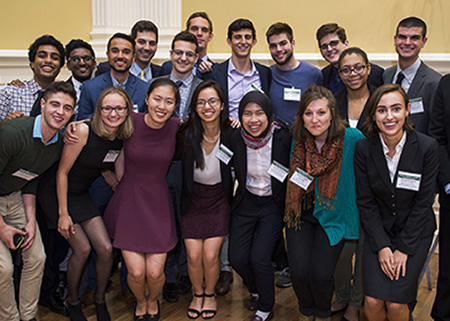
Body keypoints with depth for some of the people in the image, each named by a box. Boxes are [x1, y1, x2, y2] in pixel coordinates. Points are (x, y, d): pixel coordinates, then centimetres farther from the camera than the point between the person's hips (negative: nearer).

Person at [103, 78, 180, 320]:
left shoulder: (177, 128, -8)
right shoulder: (129, 122, -13)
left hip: (158, 204, 1)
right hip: (128, 202, -1)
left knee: (155, 272, -2)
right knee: (136, 272, -5)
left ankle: (153, 300, 34)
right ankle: (140, 301, 32)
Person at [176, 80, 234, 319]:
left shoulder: (231, 134, -16)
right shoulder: (186, 135, -16)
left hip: (219, 200, 0)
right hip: (193, 199, 1)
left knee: (210, 255, -8)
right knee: (193, 255, -5)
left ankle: (210, 293, 24)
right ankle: (198, 293, 26)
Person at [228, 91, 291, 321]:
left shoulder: (283, 138, -20)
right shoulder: (236, 139, -12)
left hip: (274, 204, -3)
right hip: (246, 202, 3)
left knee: (259, 258, -13)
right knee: (237, 258, 0)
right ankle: (255, 290, 34)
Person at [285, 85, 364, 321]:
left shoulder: (352, 138, -16)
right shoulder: (298, 138, -4)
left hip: (333, 215, -2)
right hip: (300, 212, 3)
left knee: (320, 274, -15)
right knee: (299, 272, -10)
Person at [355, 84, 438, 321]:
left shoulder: (427, 147, -13)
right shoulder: (364, 149, -8)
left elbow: (423, 202, -9)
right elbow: (365, 201, -4)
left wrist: (404, 249, -11)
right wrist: (382, 246, -11)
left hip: (415, 231, -1)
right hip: (378, 229, 1)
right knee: (372, 302, -12)